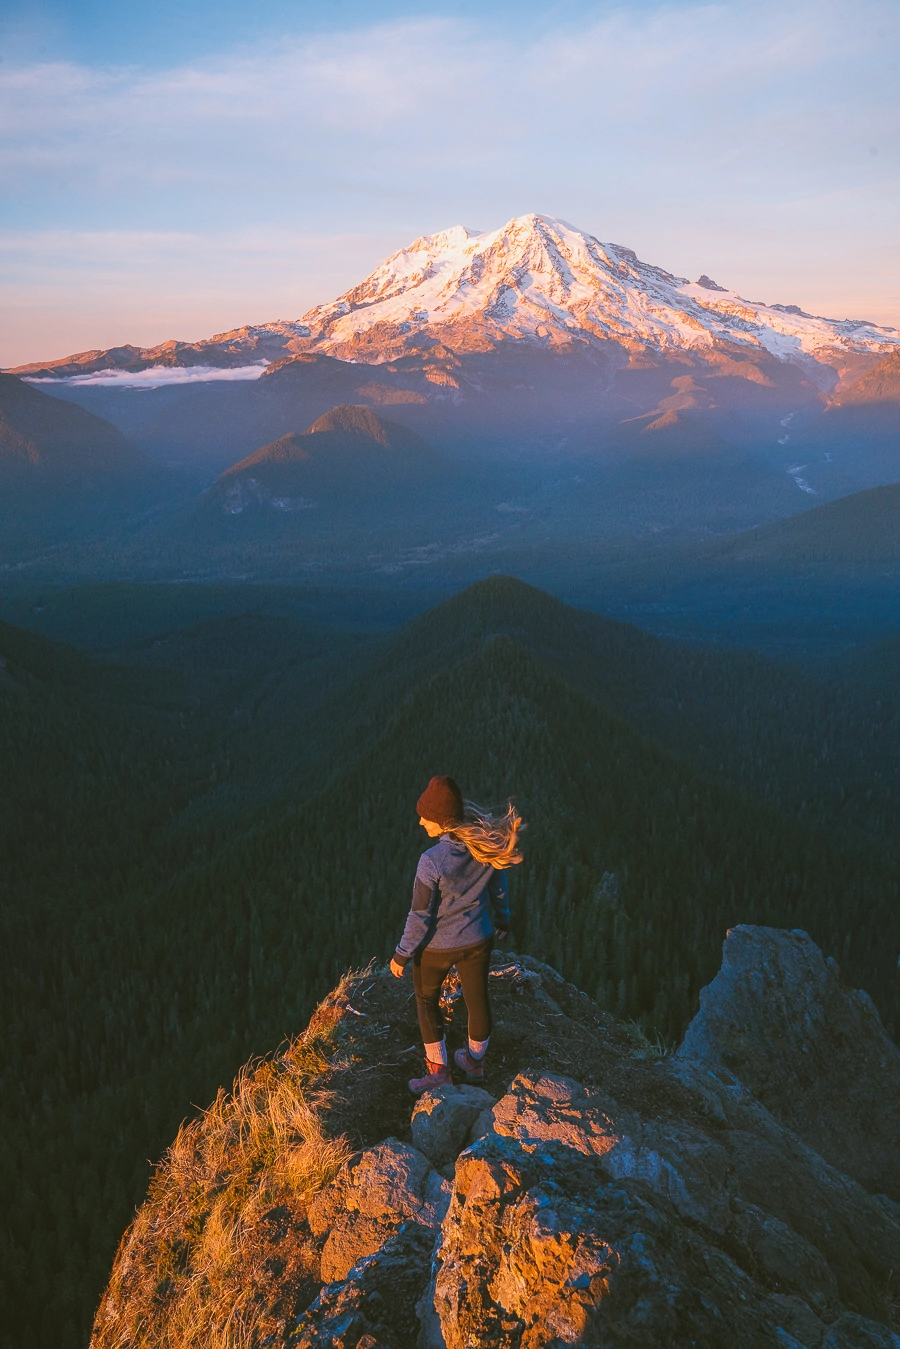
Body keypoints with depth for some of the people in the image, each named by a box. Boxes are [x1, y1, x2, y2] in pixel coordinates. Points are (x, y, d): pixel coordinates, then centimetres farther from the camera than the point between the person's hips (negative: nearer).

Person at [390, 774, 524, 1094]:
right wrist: (502, 920, 19)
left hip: (436, 946, -5)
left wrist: (402, 954, -9)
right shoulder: (486, 844, -15)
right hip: (478, 941, 5)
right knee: (477, 999, 23)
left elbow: (420, 916, -22)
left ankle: (438, 1070, 29)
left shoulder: (432, 861, -31)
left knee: (427, 1000, 21)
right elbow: (498, 888, 1)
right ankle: (475, 1062, 44)